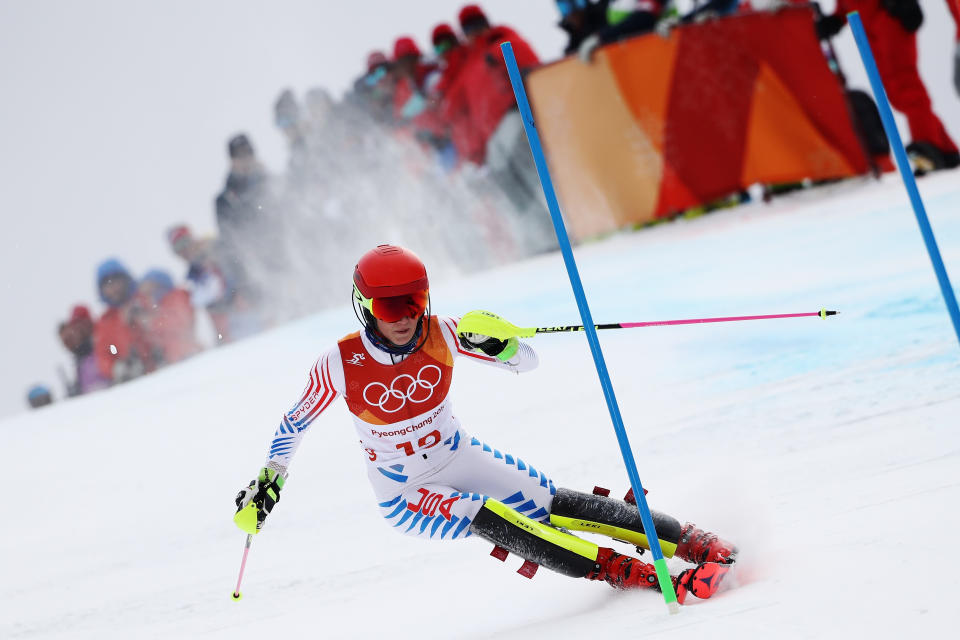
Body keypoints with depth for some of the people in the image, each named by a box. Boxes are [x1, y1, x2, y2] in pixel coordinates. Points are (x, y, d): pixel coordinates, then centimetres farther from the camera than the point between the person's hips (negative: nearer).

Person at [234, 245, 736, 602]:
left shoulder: (440, 335, -15)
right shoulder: (340, 365, -20)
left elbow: (527, 362, -10)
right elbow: (295, 423, -3)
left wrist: (497, 343, -31)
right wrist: (268, 483, -11)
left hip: (461, 459, 3)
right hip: (405, 496, -3)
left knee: (555, 505, -14)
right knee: (491, 520, -29)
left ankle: (691, 542, -7)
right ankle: (626, 573, -30)